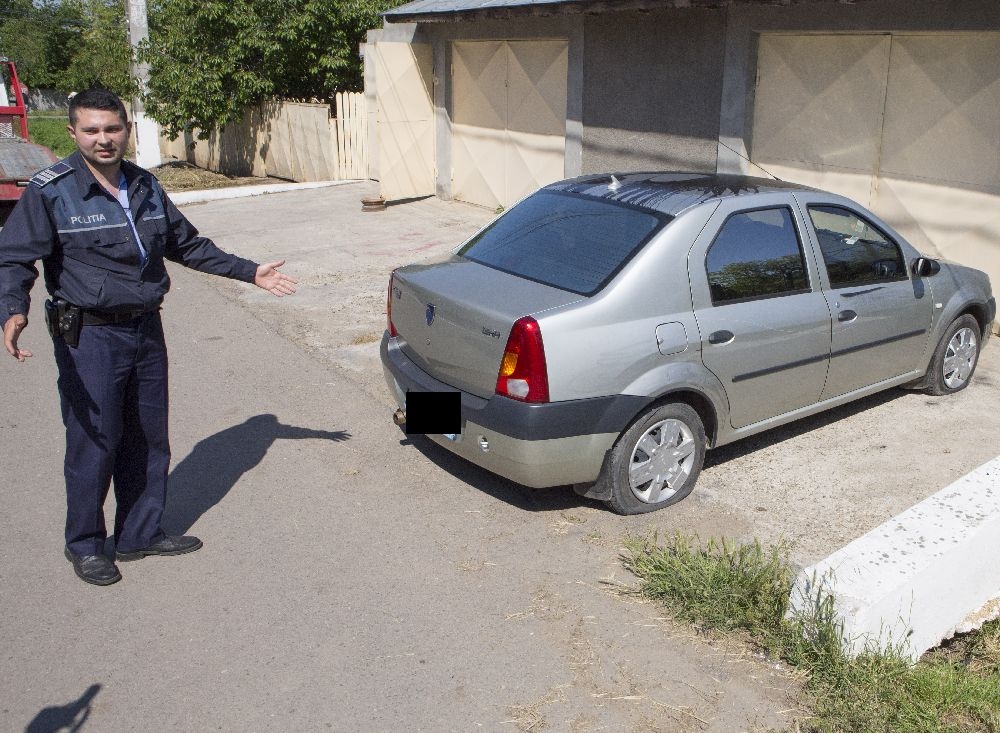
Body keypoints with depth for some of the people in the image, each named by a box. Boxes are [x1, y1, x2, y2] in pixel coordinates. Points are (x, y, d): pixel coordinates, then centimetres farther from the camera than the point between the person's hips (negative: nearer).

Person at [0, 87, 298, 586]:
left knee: (148, 440, 14)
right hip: (89, 338, -6)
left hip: (146, 329, 6)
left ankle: (141, 533, 31)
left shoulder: (146, 187, 8)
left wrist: (250, 272, 16)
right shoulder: (50, 192, -10)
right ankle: (84, 545, 22)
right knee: (94, 443, 1)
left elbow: (187, 245, 18)